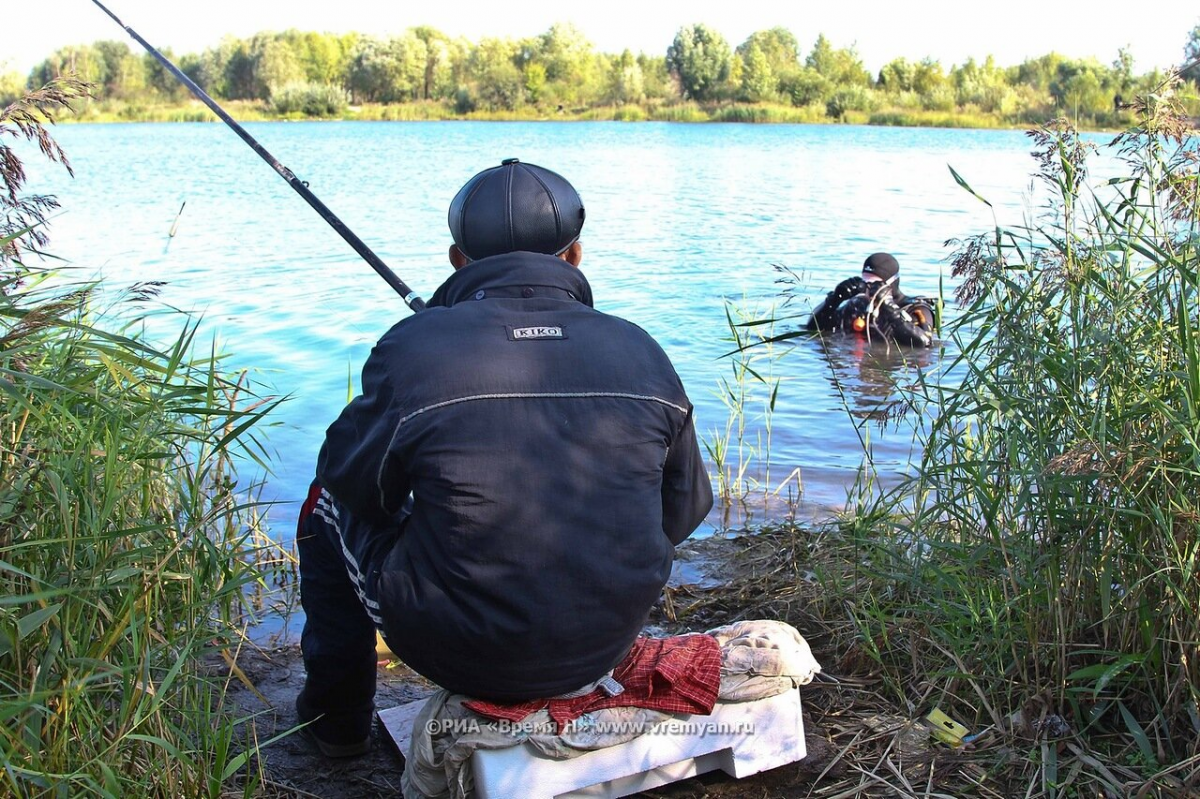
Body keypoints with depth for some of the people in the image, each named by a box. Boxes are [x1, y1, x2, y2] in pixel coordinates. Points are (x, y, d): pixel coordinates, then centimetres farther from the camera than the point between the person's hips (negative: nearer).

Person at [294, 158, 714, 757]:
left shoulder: (413, 349, -16)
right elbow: (684, 512, 5)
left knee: (329, 504, 22)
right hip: (605, 650, 4)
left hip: (459, 655, -4)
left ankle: (336, 715, 36)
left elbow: (352, 481, -1)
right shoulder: (642, 353, -5)